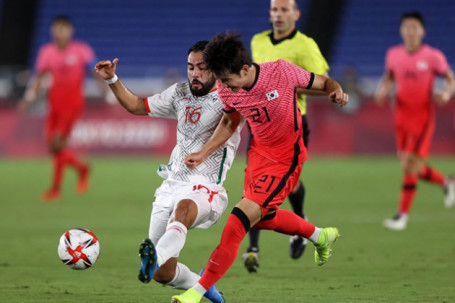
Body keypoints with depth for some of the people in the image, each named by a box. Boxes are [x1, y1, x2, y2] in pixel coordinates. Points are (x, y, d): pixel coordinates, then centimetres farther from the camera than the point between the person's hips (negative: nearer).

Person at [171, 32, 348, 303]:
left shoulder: (281, 72, -25)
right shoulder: (227, 90, -12)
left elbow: (323, 82, -8)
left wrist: (336, 91, -31)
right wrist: (203, 154, 1)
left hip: (284, 161, -7)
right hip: (258, 153, 7)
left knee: (239, 221, -16)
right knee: (263, 218, 26)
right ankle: (320, 236, 52)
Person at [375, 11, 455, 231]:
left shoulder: (433, 56, -8)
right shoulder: (393, 54, 3)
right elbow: (388, 78, 19)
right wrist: (383, 91, -2)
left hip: (423, 116, -5)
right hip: (402, 115, 5)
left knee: (410, 166, -11)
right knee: (410, 167, 9)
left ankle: (402, 216, -6)